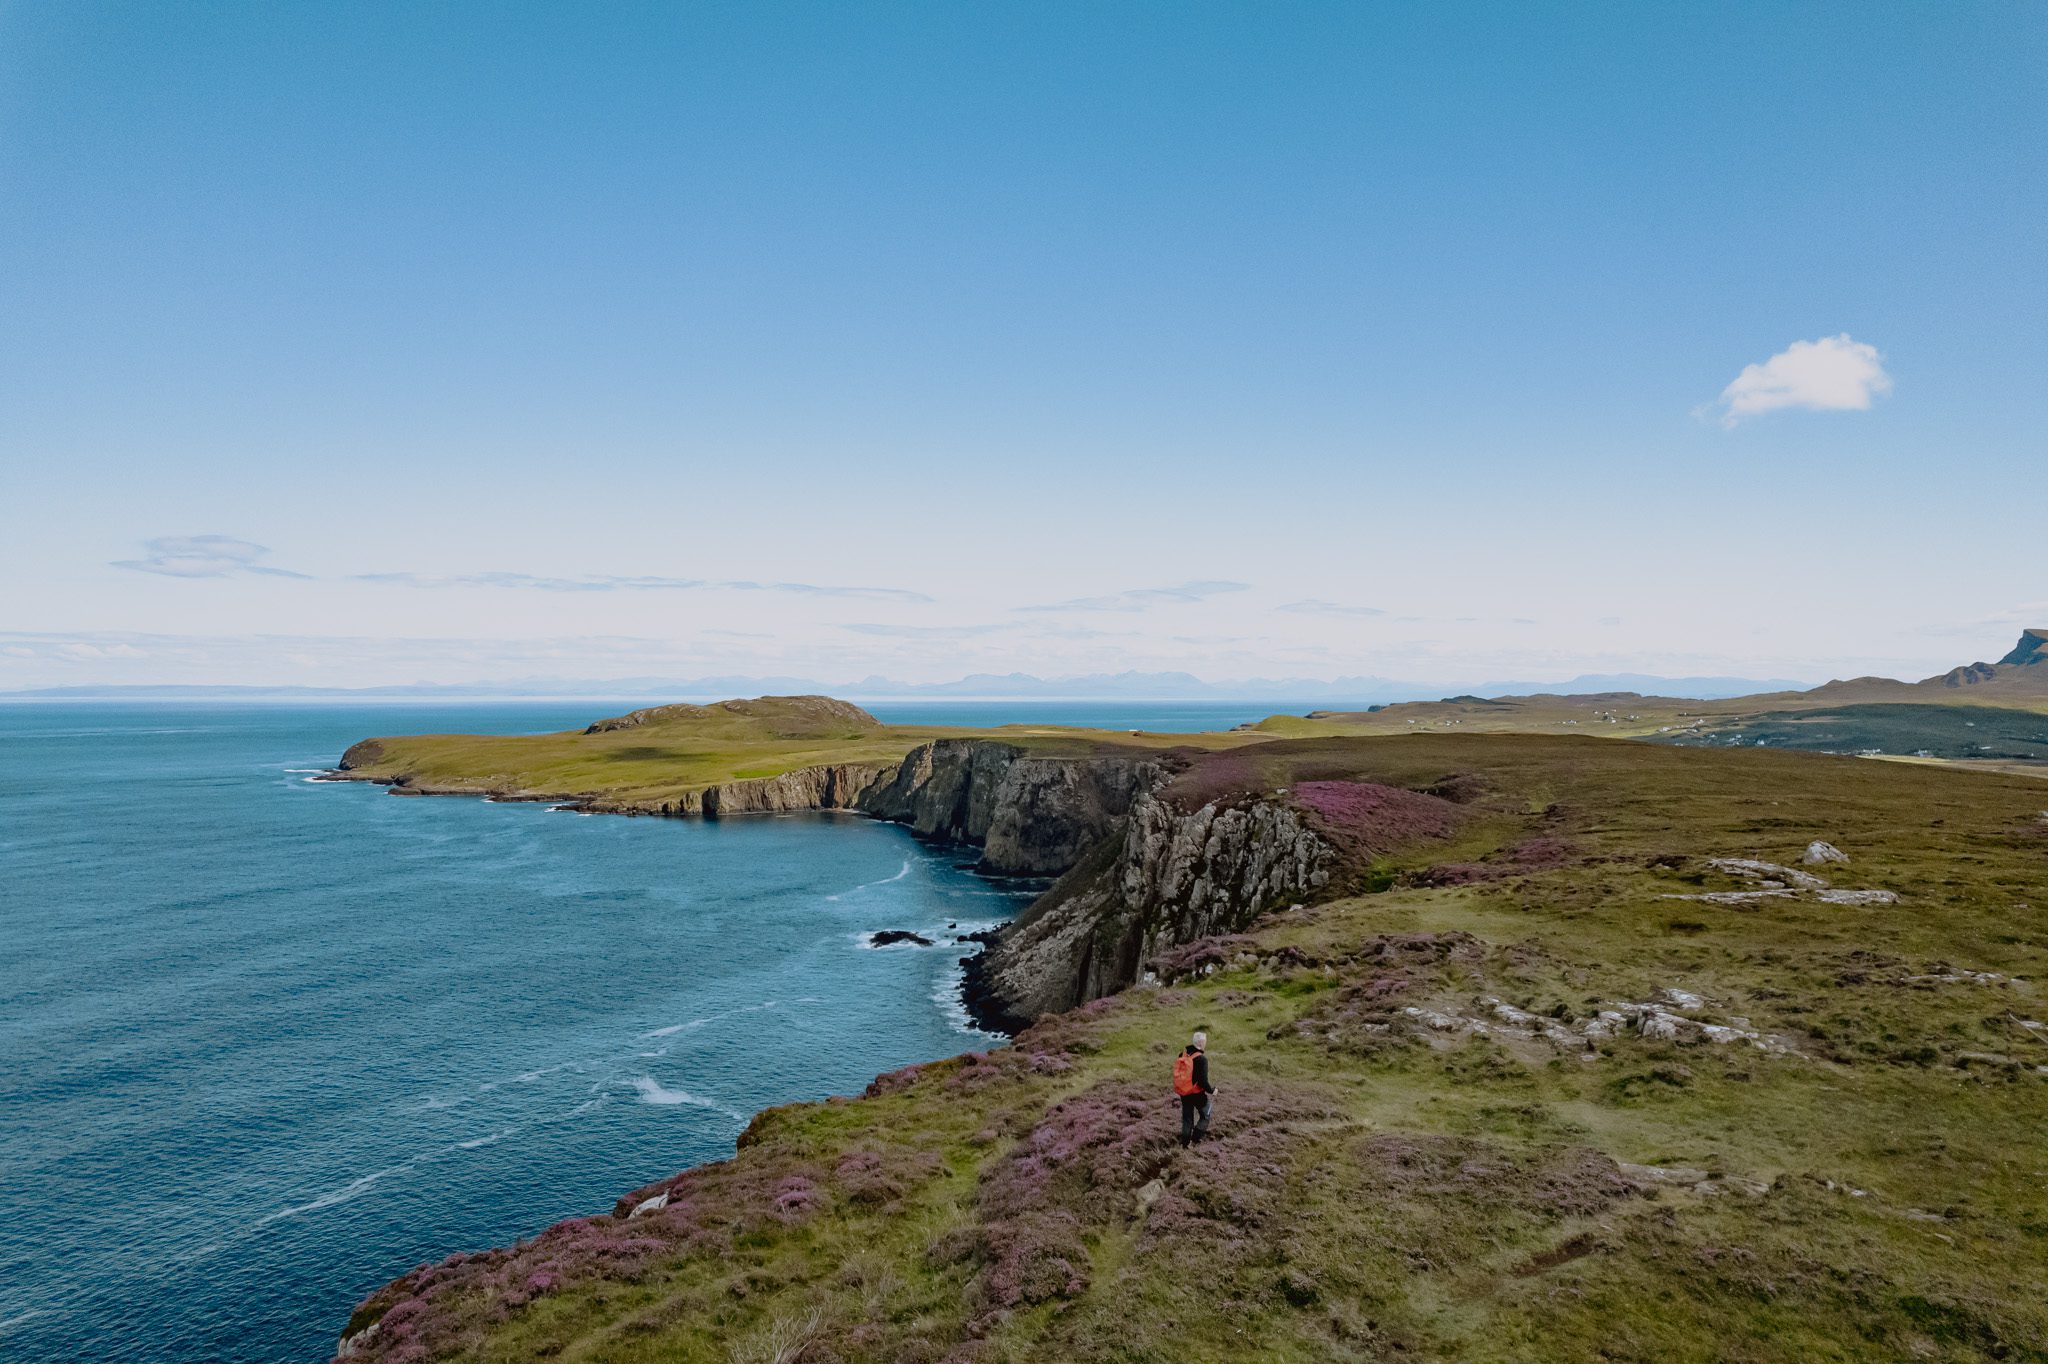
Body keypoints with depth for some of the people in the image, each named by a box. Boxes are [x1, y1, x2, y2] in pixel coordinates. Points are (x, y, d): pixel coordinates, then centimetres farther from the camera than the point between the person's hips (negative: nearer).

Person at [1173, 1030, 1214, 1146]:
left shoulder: (1182, 1055, -1)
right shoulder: (1201, 1059, -22)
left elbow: (1177, 1074, 8)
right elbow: (1203, 1081, -23)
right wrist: (1212, 1090, -7)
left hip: (1183, 1092, 6)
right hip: (1197, 1093, -6)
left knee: (1187, 1117, 19)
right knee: (1205, 1115, 15)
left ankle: (1185, 1141, 22)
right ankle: (1195, 1138, 8)